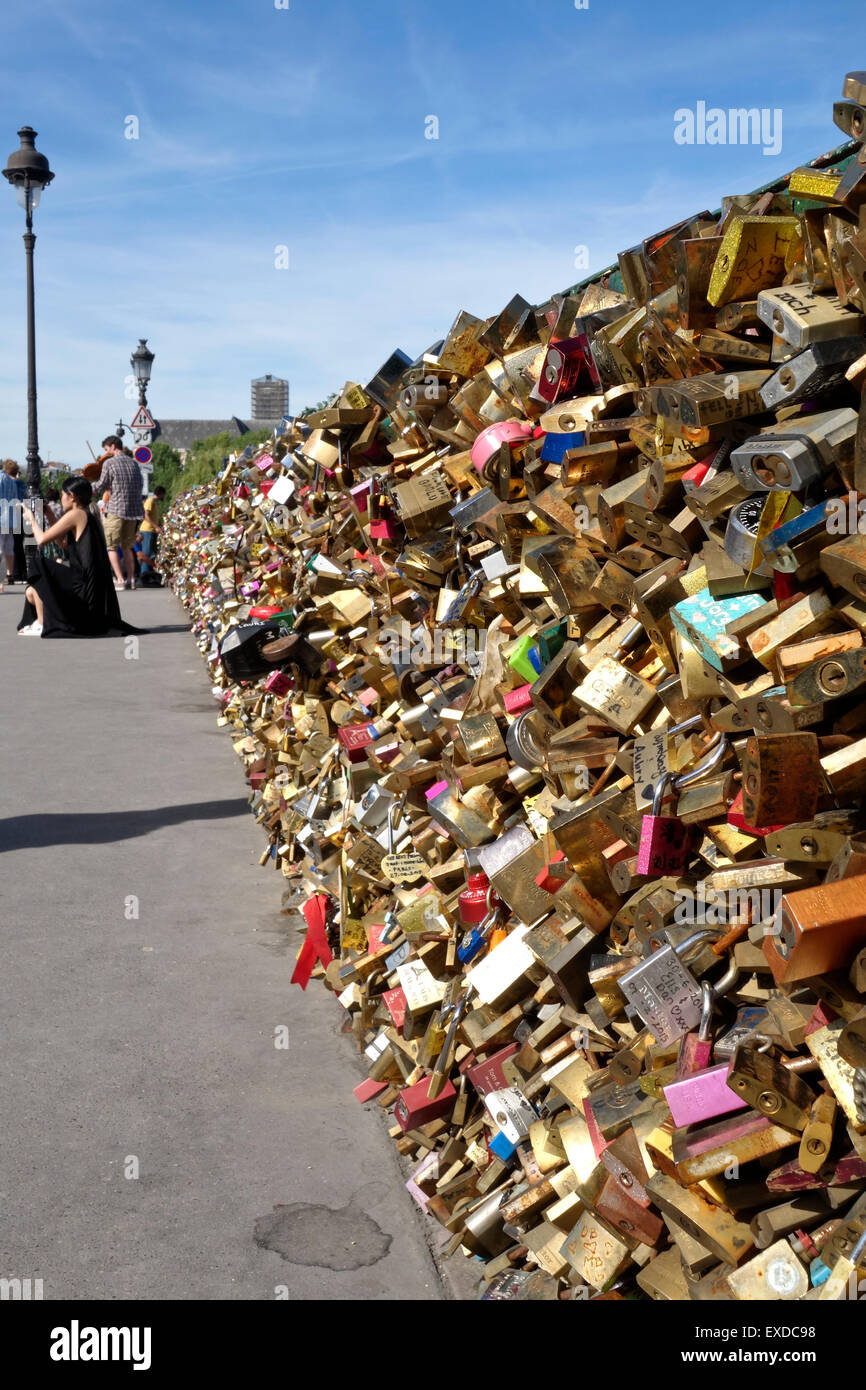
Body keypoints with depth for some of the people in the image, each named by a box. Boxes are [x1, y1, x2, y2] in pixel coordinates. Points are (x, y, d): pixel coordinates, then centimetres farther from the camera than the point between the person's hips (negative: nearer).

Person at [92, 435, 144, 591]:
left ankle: (120, 580, -8)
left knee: (111, 546, 2)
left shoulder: (109, 463, -5)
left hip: (116, 510, -6)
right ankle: (131, 579, 11)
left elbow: (101, 486, -5)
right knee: (127, 546, 17)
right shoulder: (134, 463, 12)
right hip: (134, 510, 6)